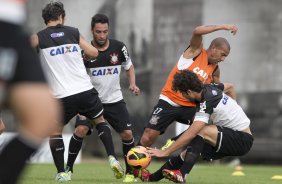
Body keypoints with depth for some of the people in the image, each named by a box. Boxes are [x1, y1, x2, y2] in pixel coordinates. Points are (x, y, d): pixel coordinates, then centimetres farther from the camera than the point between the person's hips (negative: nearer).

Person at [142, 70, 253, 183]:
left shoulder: (207, 104, -26)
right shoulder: (210, 88, 0)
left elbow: (190, 135, -30)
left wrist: (165, 152, -28)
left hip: (243, 141, -9)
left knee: (200, 131, -27)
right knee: (188, 154, 2)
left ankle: (181, 175, -30)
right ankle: (152, 177, 5)